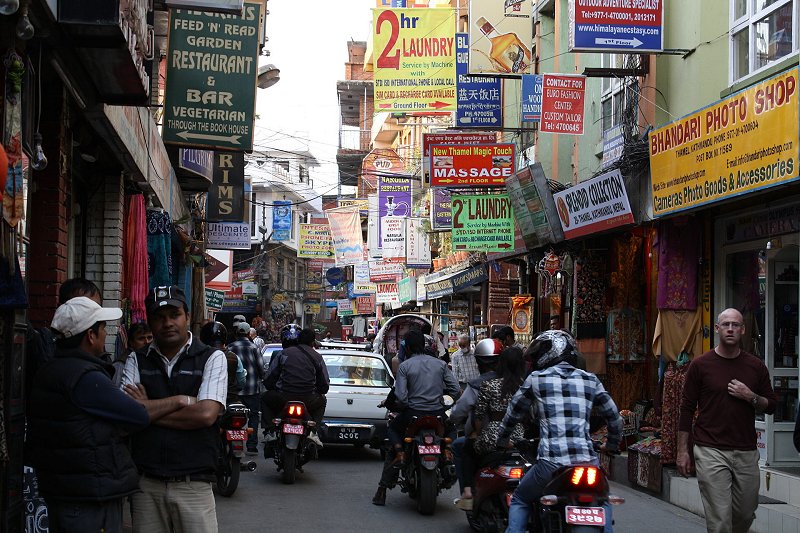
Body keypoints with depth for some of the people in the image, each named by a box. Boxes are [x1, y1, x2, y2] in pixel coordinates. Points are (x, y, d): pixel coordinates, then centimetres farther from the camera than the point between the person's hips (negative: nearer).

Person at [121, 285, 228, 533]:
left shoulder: (212, 358, 2)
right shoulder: (137, 360, 9)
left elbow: (206, 414, -12)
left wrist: (147, 409, -6)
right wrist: (186, 401, -11)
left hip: (193, 484, -2)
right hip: (146, 484, 2)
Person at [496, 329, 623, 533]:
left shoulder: (536, 379, 6)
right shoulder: (590, 380, 12)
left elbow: (513, 415, 16)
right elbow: (614, 418, 18)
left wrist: (502, 442, 34)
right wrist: (612, 444, 36)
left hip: (551, 463, -2)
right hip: (587, 461, 2)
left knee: (519, 501, 22)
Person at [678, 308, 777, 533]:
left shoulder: (756, 366, 6)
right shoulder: (700, 365, -1)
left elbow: (771, 405, 12)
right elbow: (687, 409, 1)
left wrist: (751, 397, -10)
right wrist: (683, 450, -2)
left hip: (746, 452, 3)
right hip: (711, 452, -3)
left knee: (746, 514, 12)